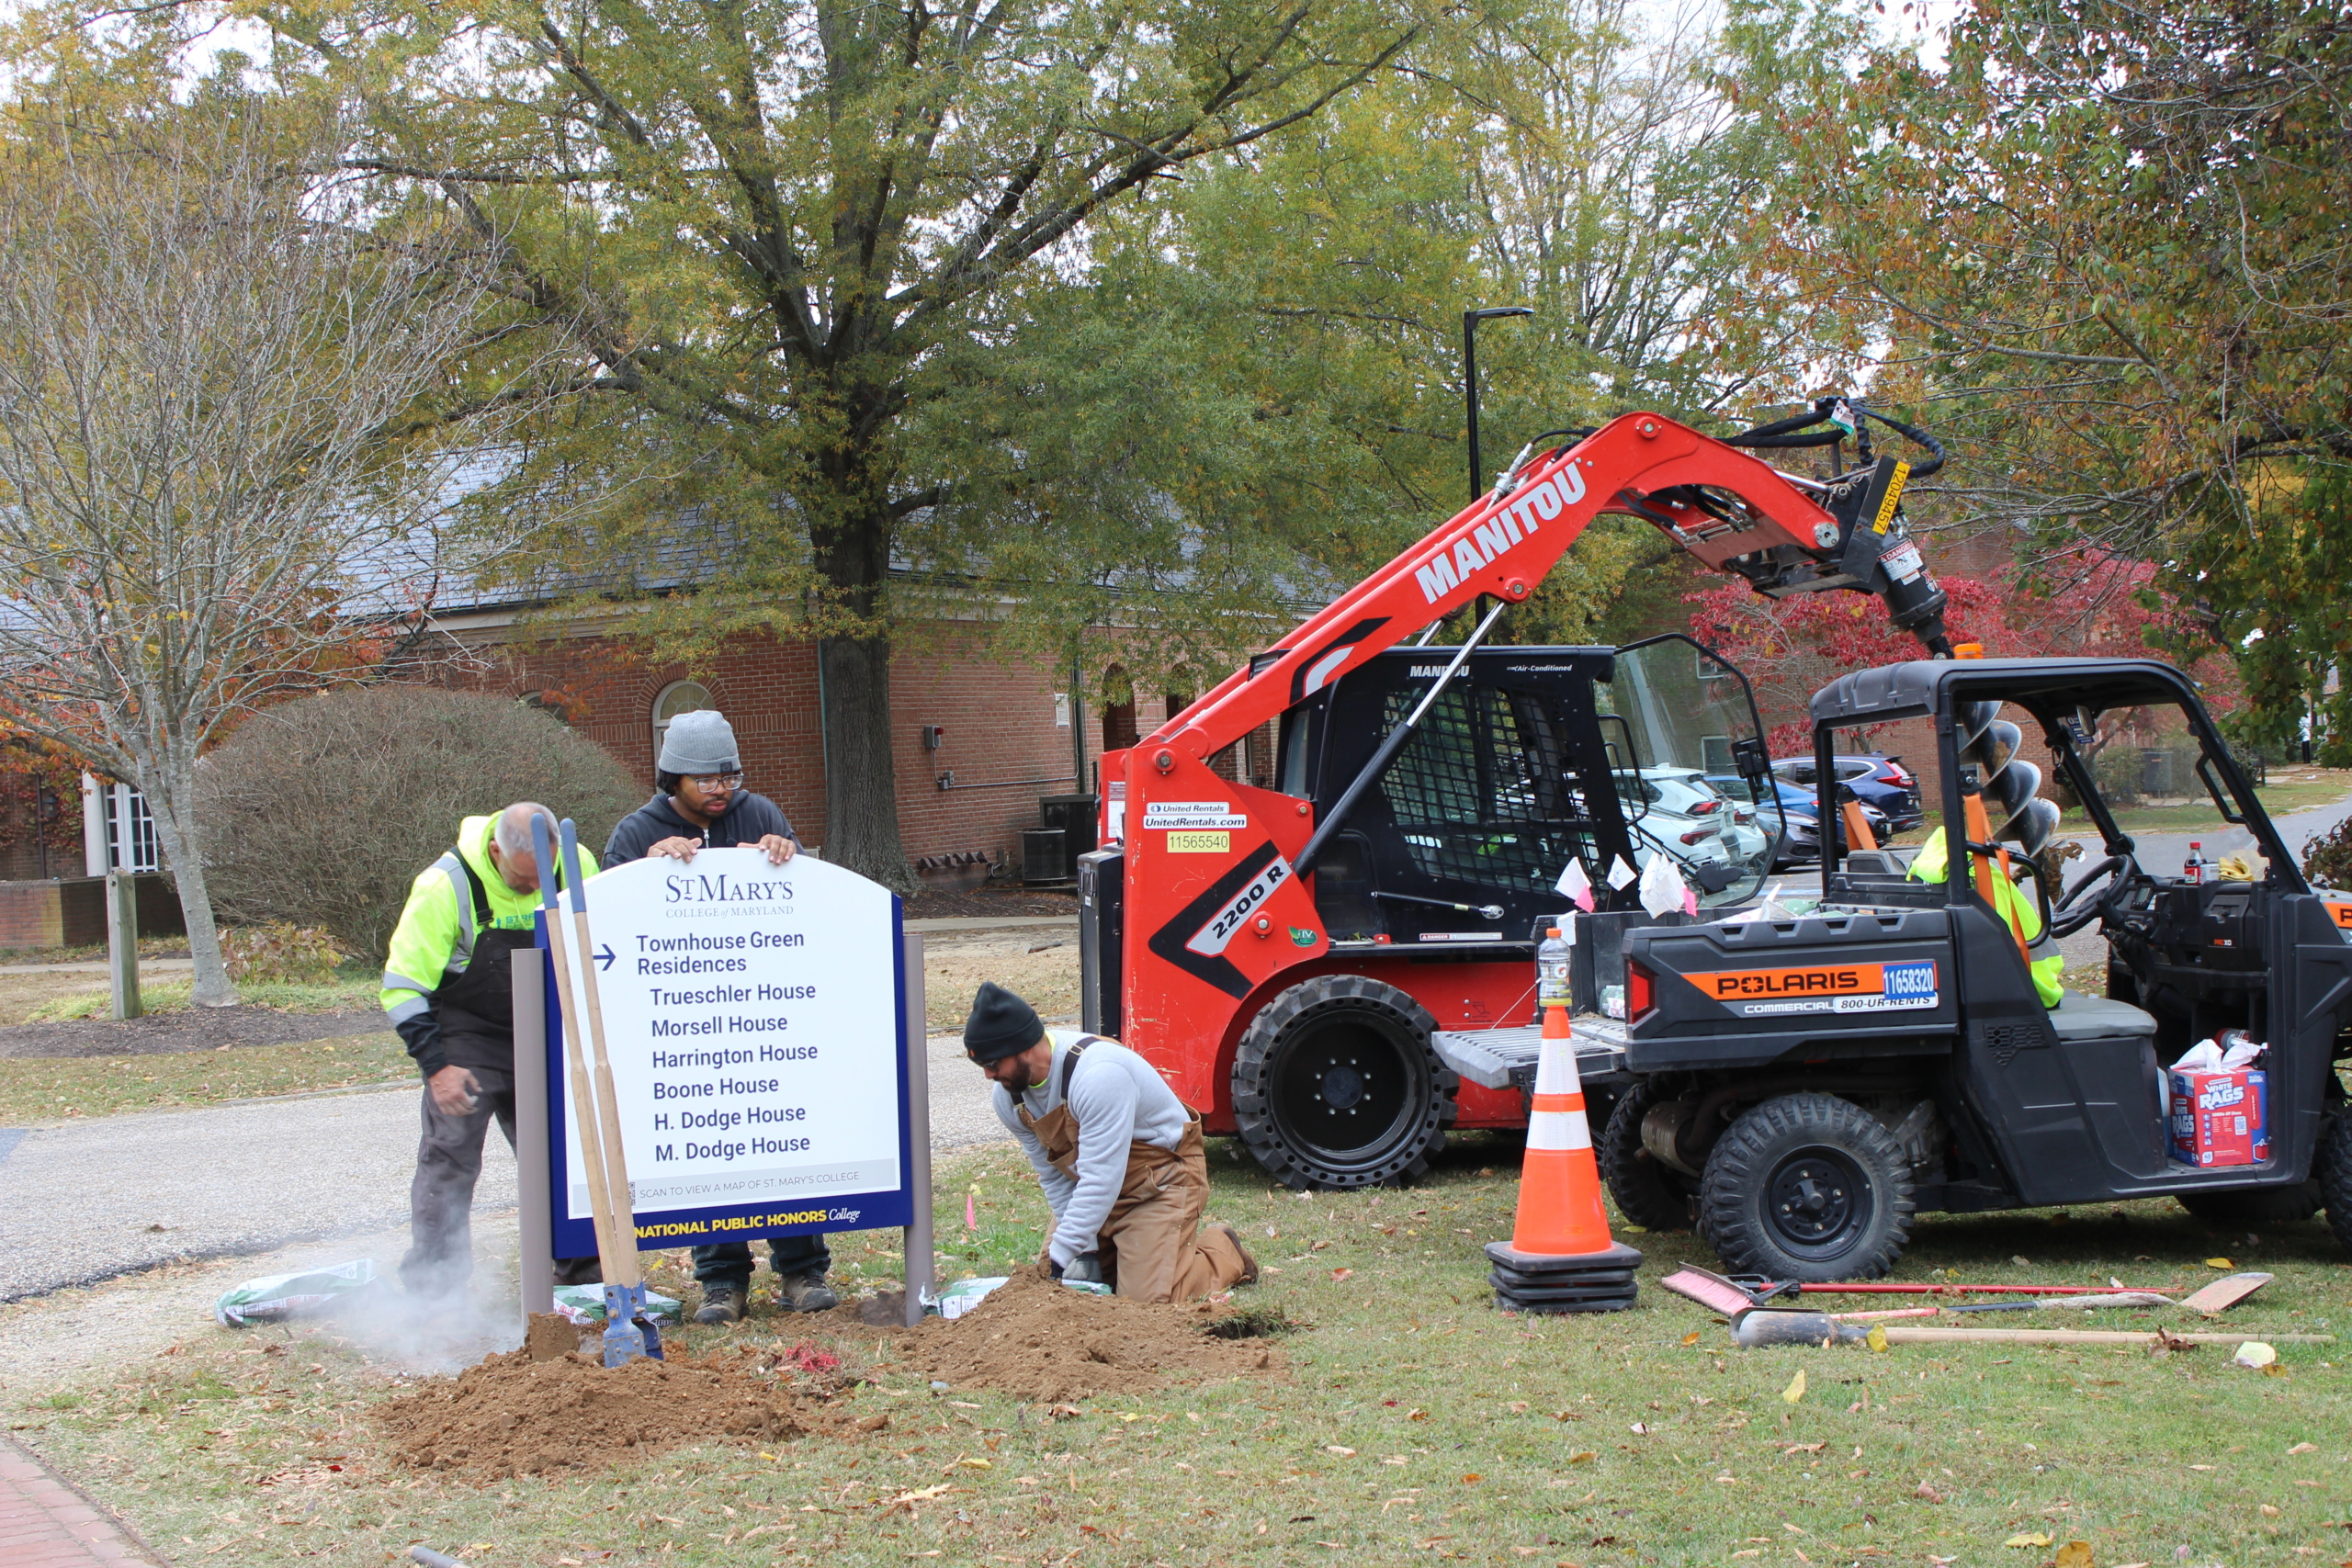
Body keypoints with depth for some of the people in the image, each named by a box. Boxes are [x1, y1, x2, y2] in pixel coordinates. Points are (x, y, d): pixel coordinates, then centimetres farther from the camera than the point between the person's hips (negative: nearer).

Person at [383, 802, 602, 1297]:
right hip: (467, 1038, -4)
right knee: (448, 1158, -6)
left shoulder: (576, 866, -9)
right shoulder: (445, 886, -21)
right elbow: (403, 986, -14)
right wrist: (435, 1066, -18)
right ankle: (429, 1288, 1)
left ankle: (582, 1270, 19)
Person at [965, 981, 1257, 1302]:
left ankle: (1224, 1253, 12)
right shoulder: (1008, 1096, -9)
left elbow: (1101, 1179, -34)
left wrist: (1063, 1255, -33)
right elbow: (1054, 1176, -1)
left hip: (1162, 1176, -8)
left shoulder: (1097, 1076, -35)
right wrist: (1087, 1249, -7)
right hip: (1092, 1190, 8)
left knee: (1148, 1297, -16)